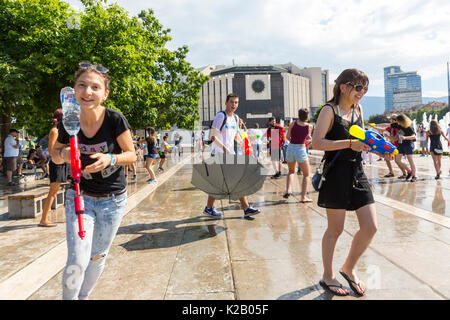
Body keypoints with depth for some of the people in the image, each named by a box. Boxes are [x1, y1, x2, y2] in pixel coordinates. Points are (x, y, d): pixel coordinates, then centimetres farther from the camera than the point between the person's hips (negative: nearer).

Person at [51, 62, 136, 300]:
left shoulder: (115, 120, -18)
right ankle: (68, 297, 21)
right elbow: (55, 154, 6)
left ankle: (83, 296, 43)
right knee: (77, 261, -8)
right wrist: (63, 155, -17)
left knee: (98, 257, 16)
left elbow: (131, 155, -9)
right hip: (80, 197, 1)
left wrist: (110, 159, -28)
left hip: (113, 200, 0)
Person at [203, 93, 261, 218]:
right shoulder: (220, 116, -11)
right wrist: (224, 147, -25)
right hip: (219, 154, -8)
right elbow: (212, 136, -16)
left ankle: (246, 209, 6)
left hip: (230, 154, 8)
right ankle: (209, 208, 16)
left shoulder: (236, 118, 14)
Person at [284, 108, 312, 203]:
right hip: (301, 150, -3)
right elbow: (308, 137, 9)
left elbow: (287, 137, 5)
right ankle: (303, 197, 6)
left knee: (291, 171, 26)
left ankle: (288, 190, 9)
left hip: (290, 148, 3)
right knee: (306, 174, 12)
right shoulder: (308, 126, -5)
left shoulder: (293, 123, -3)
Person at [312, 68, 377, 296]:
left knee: (371, 227, 4)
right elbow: (317, 143, -19)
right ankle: (328, 277, 24)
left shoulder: (358, 109, 14)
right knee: (335, 229, 4)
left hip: (357, 173, 7)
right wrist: (350, 143, -22)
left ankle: (349, 268, 28)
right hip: (336, 173, -7)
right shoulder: (329, 110, -7)